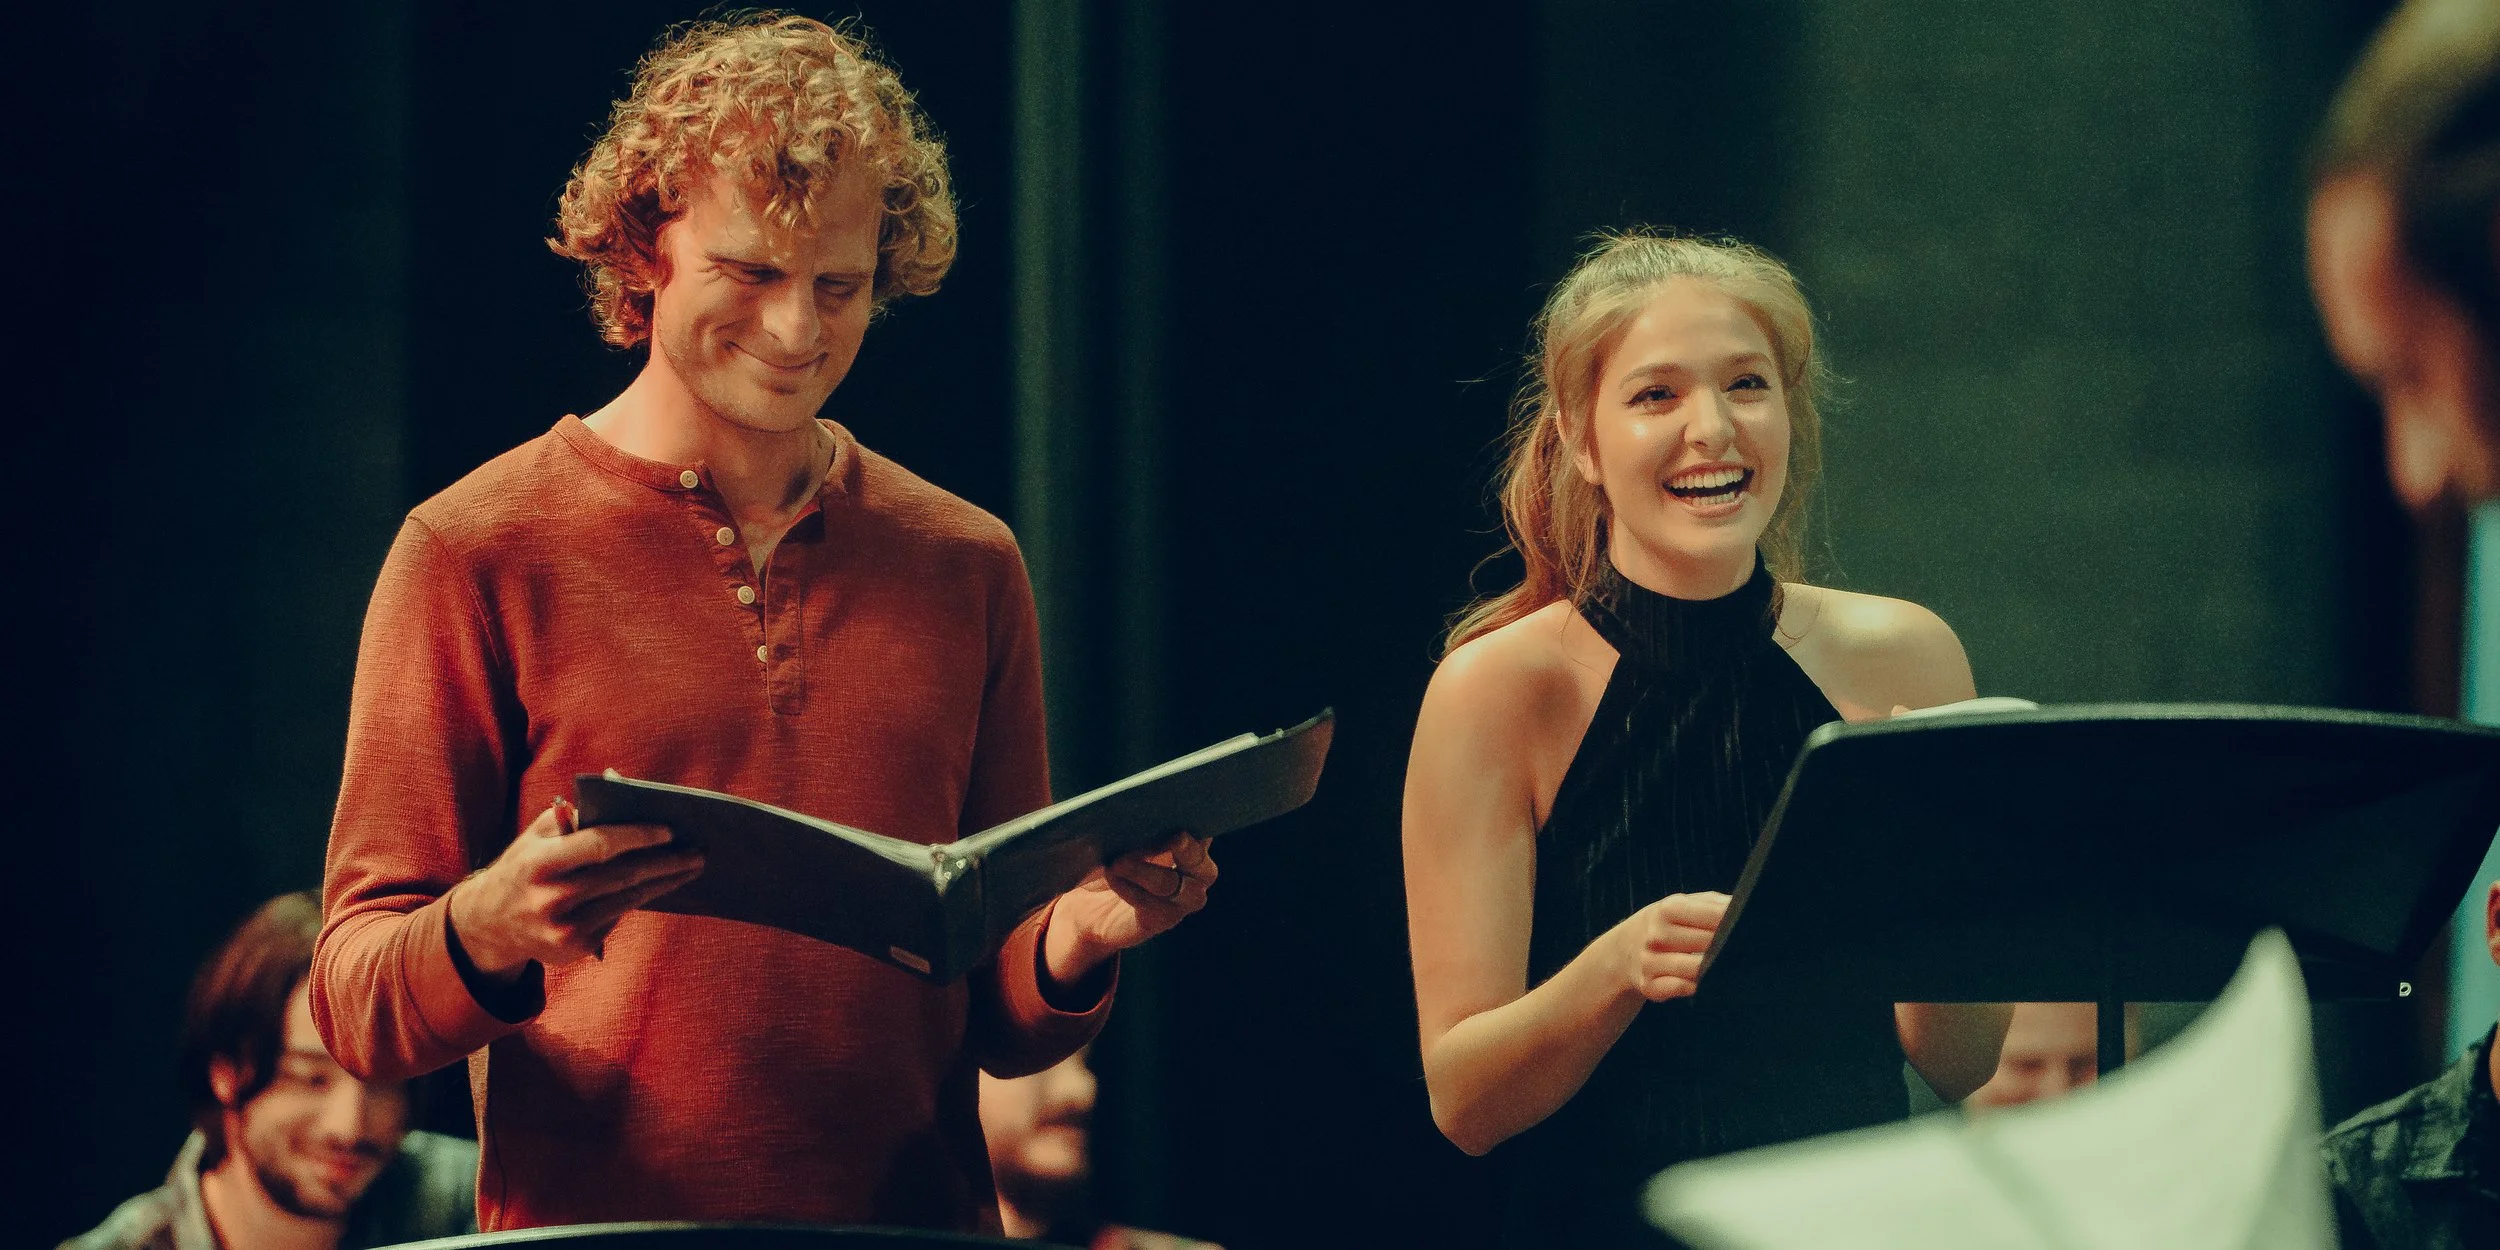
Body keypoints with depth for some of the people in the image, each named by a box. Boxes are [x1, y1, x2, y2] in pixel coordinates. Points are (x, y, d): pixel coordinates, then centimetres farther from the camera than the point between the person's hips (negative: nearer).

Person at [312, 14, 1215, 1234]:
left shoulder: (965, 569, 14)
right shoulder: (480, 552, 2)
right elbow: (355, 998, -1)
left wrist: (1069, 944, -2)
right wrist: (485, 933, -20)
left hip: (916, 1218, 3)